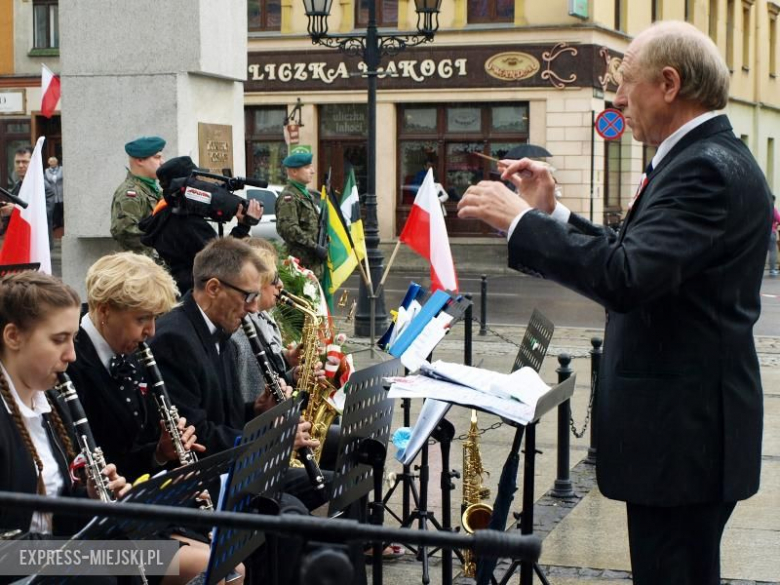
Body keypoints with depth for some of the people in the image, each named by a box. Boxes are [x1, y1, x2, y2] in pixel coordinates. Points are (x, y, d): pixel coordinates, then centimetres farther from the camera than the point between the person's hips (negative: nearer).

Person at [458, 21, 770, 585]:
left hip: (685, 431, -11)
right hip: (686, 418, 11)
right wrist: (552, 213, 9)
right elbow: (638, 256, 16)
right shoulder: (710, 157, 14)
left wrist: (520, 221, -22)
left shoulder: (708, 167, -20)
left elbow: (628, 277, -31)